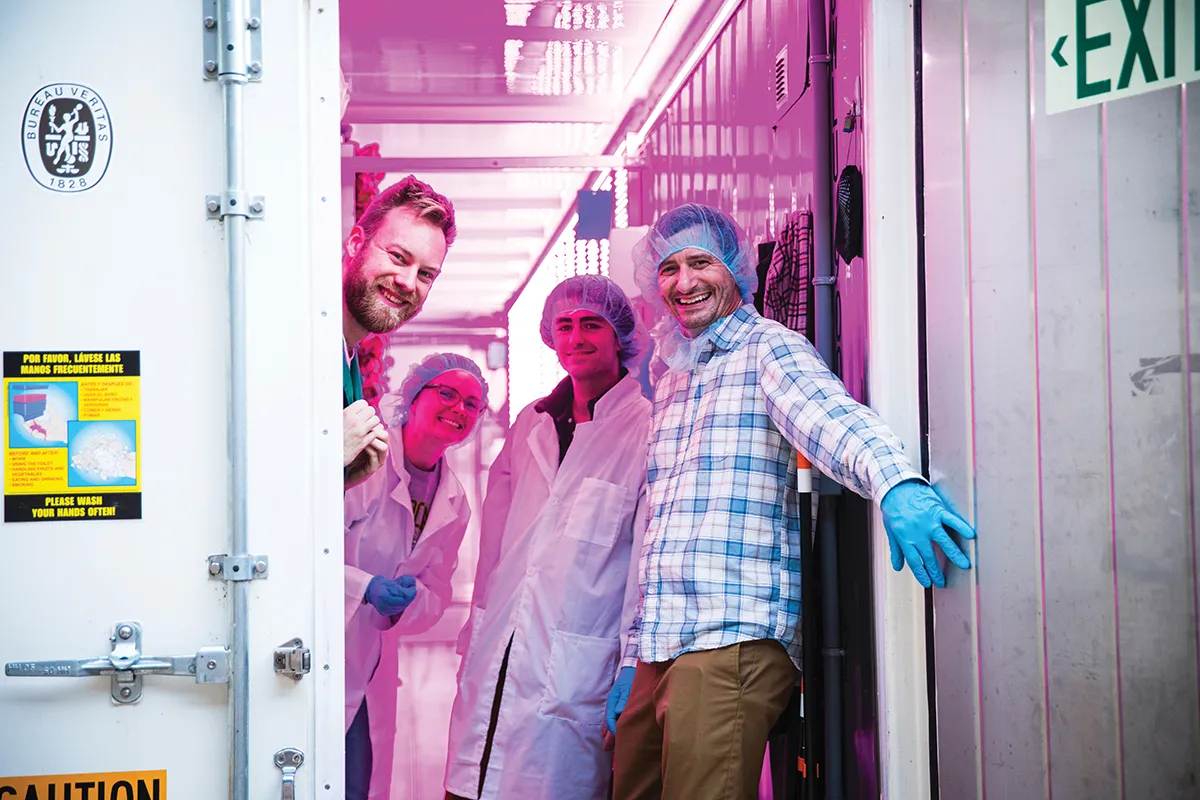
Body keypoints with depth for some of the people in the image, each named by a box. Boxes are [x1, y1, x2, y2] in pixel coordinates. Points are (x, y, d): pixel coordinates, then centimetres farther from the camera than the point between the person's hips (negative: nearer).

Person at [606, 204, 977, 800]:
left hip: (733, 639, -8)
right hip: (660, 648, 8)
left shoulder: (766, 347, -1)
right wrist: (633, 656, 21)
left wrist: (895, 483, -45)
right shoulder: (672, 381, 23)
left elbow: (826, 413, -24)